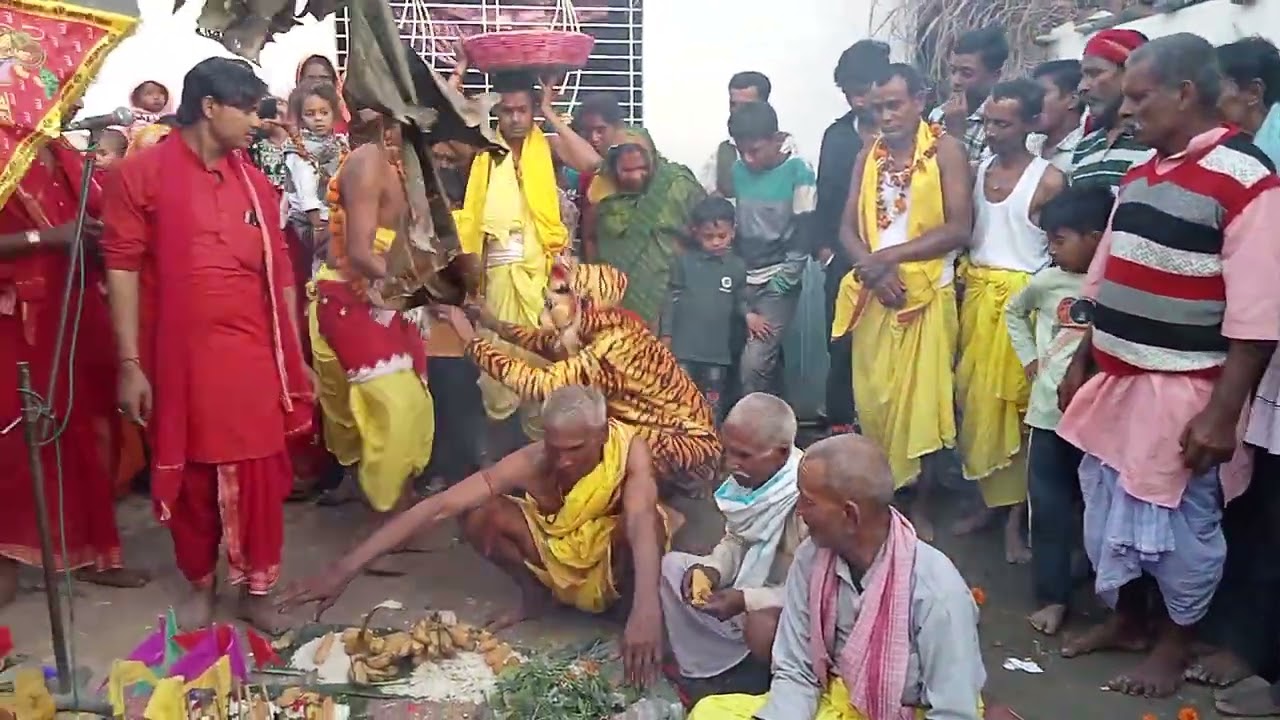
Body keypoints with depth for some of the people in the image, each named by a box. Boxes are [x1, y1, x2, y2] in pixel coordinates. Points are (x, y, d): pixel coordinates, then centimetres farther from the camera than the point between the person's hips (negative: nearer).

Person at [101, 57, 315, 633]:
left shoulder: (254, 182, 8)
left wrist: (296, 356, 9)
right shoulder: (140, 173, -4)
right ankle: (201, 584, 32)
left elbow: (279, 273, 10)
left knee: (258, 476, 7)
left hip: (253, 355, 3)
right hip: (179, 357, -3)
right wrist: (130, 364, -10)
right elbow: (122, 268, -6)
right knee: (190, 477, 12)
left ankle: (256, 589, 24)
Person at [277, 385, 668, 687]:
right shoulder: (530, 462, -29)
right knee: (478, 516, -23)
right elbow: (440, 506, -35)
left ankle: (630, 600, -6)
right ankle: (534, 594, 4)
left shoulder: (630, 449, -32)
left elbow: (641, 521, -50)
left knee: (646, 520, -37)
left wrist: (645, 610, -68)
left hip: (613, 566, -2)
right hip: (555, 561, 3)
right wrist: (345, 568, -41)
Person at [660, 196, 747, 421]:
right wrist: (666, 334, 0)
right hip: (684, 347, -2)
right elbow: (671, 299, 1)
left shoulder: (737, 266, 2)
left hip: (718, 350, 2)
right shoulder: (684, 261, -2)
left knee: (713, 407, 13)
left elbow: (739, 303, 12)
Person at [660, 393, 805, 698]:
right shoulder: (749, 480, -9)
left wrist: (746, 600, -31)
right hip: (751, 581, 8)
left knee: (762, 626, -39)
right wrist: (713, 568, -14)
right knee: (669, 565, 0)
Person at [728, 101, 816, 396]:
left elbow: (802, 241, -8)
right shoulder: (737, 171, 4)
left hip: (778, 286, -4)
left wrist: (774, 291, -10)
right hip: (741, 281, 4)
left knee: (754, 363, -16)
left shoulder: (799, 172, -8)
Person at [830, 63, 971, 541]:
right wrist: (874, 269, -14)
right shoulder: (868, 155, 10)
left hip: (926, 293, -4)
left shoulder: (945, 150, -4)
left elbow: (959, 229, -13)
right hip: (872, 295, 4)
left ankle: (920, 509, 14)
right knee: (872, 400, 8)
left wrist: (889, 256, -16)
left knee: (922, 402, 1)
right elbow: (848, 228, 5)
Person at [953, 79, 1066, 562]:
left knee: (1016, 403, -2)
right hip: (975, 293, 6)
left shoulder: (1049, 181, -7)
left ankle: (1015, 515, 9)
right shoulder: (976, 171, 9)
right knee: (976, 400, 9)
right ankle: (990, 500, 23)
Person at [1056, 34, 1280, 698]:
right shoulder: (1139, 174, 9)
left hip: (1182, 394, -7)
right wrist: (1081, 364, 17)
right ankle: (1124, 619, 38)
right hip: (1114, 382, 8)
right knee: (1108, 512, 18)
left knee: (1178, 525, 8)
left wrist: (1222, 414, -20)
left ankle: (1174, 642, 30)